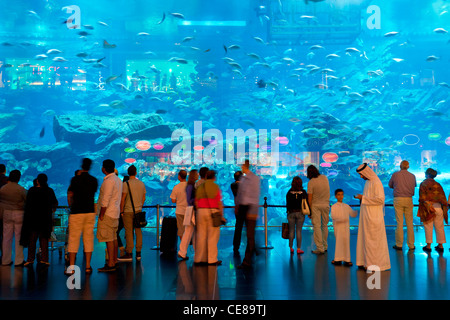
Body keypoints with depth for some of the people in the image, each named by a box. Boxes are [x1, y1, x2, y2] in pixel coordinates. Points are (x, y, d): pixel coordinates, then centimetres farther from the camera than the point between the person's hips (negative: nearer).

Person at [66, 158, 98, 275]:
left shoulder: (75, 179, -6)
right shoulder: (94, 180, 3)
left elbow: (69, 195, -1)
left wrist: (70, 206, 16)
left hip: (76, 212, -3)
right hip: (90, 211, 3)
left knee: (73, 239, 2)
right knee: (89, 238, 6)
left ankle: (71, 267, 3)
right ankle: (88, 266, 8)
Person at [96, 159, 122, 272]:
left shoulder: (108, 181, -16)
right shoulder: (118, 180, 13)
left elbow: (105, 200, -19)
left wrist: (101, 214, -14)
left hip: (108, 213, -9)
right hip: (115, 212, 9)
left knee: (109, 239, -7)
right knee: (114, 238, 13)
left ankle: (110, 264, -5)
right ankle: (114, 261, 19)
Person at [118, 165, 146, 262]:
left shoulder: (126, 184, -9)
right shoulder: (142, 184, 7)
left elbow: (123, 199, -11)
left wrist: (121, 211, -4)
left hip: (128, 211, -5)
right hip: (138, 210, 5)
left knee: (129, 232, -2)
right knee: (138, 231, 7)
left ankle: (129, 254, 2)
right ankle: (138, 253, 11)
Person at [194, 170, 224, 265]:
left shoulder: (200, 187, 10)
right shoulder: (215, 187, -3)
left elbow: (196, 202, 10)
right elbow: (219, 203, -7)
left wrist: (199, 214, 17)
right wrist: (222, 215, -2)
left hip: (201, 211, 5)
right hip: (213, 212, -4)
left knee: (201, 235, 7)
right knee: (213, 236, 0)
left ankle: (199, 258, 10)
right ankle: (212, 259, 1)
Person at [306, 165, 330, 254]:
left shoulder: (311, 182, -13)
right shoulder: (325, 177, 2)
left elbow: (309, 198, -12)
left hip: (315, 205, -5)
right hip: (326, 204, 5)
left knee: (317, 226, -3)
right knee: (325, 225, 14)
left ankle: (320, 248, -6)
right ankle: (325, 246, 21)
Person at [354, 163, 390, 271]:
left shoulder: (376, 183, -15)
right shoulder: (368, 182, 14)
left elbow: (380, 199, -22)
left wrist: (363, 198, -17)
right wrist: (361, 197, 6)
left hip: (374, 216, -9)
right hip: (367, 215, 9)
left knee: (372, 240, -2)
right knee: (365, 238, 11)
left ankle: (375, 263, 8)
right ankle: (367, 262, 19)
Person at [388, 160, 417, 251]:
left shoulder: (395, 175, -1)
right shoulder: (412, 176, 5)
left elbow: (390, 185, 12)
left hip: (398, 199, -2)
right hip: (409, 200, 2)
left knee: (399, 222, 0)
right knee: (409, 223, 7)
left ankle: (399, 245, 3)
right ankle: (411, 245, 11)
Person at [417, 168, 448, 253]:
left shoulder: (423, 184, 0)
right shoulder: (438, 185, 10)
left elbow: (422, 197, -7)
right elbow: (443, 197, 10)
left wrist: (427, 205, -5)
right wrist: (445, 207, 14)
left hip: (427, 208, -4)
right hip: (438, 207, 4)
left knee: (428, 227, 0)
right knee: (439, 227, 9)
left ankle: (428, 246, 2)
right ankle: (440, 245, 13)